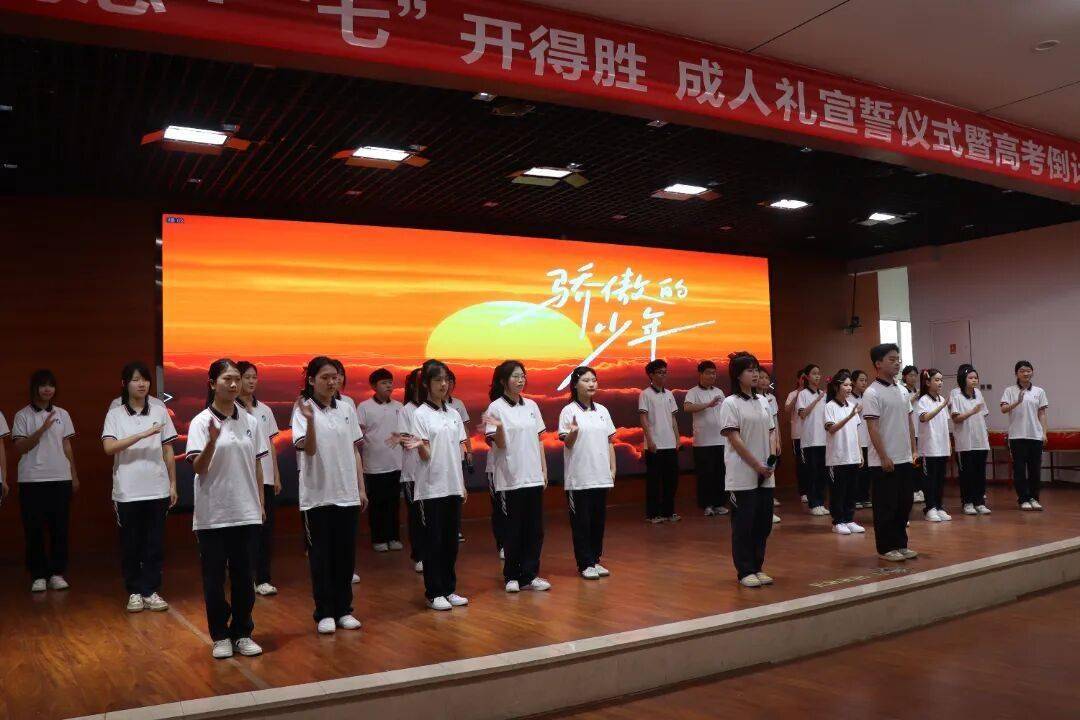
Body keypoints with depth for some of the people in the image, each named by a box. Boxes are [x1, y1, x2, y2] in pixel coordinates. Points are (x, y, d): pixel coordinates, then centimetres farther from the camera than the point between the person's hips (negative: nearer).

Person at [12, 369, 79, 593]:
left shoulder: (62, 414, 10)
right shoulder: (23, 416, 2)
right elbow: (20, 448, -5)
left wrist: (74, 476, 10)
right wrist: (43, 428, -16)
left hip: (60, 478, 2)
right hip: (32, 480, -2)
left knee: (59, 528, 2)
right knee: (34, 530, 0)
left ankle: (57, 573, 10)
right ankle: (38, 576, 8)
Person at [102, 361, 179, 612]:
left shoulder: (159, 412, 6)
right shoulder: (115, 415, 1)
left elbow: (168, 451, 9)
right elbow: (109, 448, -13)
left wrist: (173, 484, 6)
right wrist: (143, 434, -21)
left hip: (157, 490, 1)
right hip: (127, 491, -1)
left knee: (155, 544, 5)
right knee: (130, 544, 6)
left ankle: (151, 591, 14)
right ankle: (134, 592, 17)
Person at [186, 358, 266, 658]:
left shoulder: (250, 422, 6)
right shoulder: (201, 422, -7)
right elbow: (198, 468, -14)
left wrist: (260, 503, 10)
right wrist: (212, 441, -31)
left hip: (246, 513, 3)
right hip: (213, 514, -3)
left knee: (244, 575, 10)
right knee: (214, 577, 7)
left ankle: (242, 633, 22)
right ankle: (220, 636, 19)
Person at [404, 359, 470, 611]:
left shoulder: (453, 414, 11)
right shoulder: (420, 414, -6)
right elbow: (425, 455, -12)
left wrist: (462, 484, 11)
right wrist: (419, 446, -34)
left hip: (453, 487, 6)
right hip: (431, 488, -5)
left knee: (451, 540, 10)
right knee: (434, 541, 1)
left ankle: (449, 590, 20)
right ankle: (434, 593, 10)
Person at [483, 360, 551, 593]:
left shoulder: (531, 406, 9)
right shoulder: (496, 408, -6)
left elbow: (539, 441, 14)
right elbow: (500, 444, -11)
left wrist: (544, 470, 10)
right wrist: (499, 427, -30)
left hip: (534, 477, 5)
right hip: (510, 479, -5)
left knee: (535, 529, 6)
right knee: (513, 529, 4)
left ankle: (530, 575, 15)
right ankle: (511, 576, 17)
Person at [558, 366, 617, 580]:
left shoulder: (602, 410, 10)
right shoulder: (569, 411, -6)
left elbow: (609, 442, 14)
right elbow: (567, 443, -10)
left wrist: (612, 468, 9)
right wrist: (573, 432, -31)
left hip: (601, 476, 5)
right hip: (578, 479, -5)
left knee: (598, 520, 11)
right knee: (581, 522, 2)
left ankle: (595, 560, 22)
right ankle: (585, 564, 10)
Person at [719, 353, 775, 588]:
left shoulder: (761, 402, 12)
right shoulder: (730, 403, -8)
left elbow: (769, 434, 15)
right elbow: (734, 438, -13)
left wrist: (772, 460, -2)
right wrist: (757, 465, -15)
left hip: (764, 475, 6)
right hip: (742, 475, -6)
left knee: (763, 522, 10)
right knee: (743, 524, 0)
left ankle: (757, 567, 21)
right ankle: (745, 572, 9)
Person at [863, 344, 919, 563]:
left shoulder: (902, 391, 11)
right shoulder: (872, 393, -12)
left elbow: (909, 423, 16)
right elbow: (872, 428, -15)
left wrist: (913, 451, 11)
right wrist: (884, 457, -18)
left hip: (904, 459, 7)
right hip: (883, 462, -7)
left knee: (904, 503, 12)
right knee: (886, 506, 1)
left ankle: (900, 544, 24)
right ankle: (886, 548, 11)